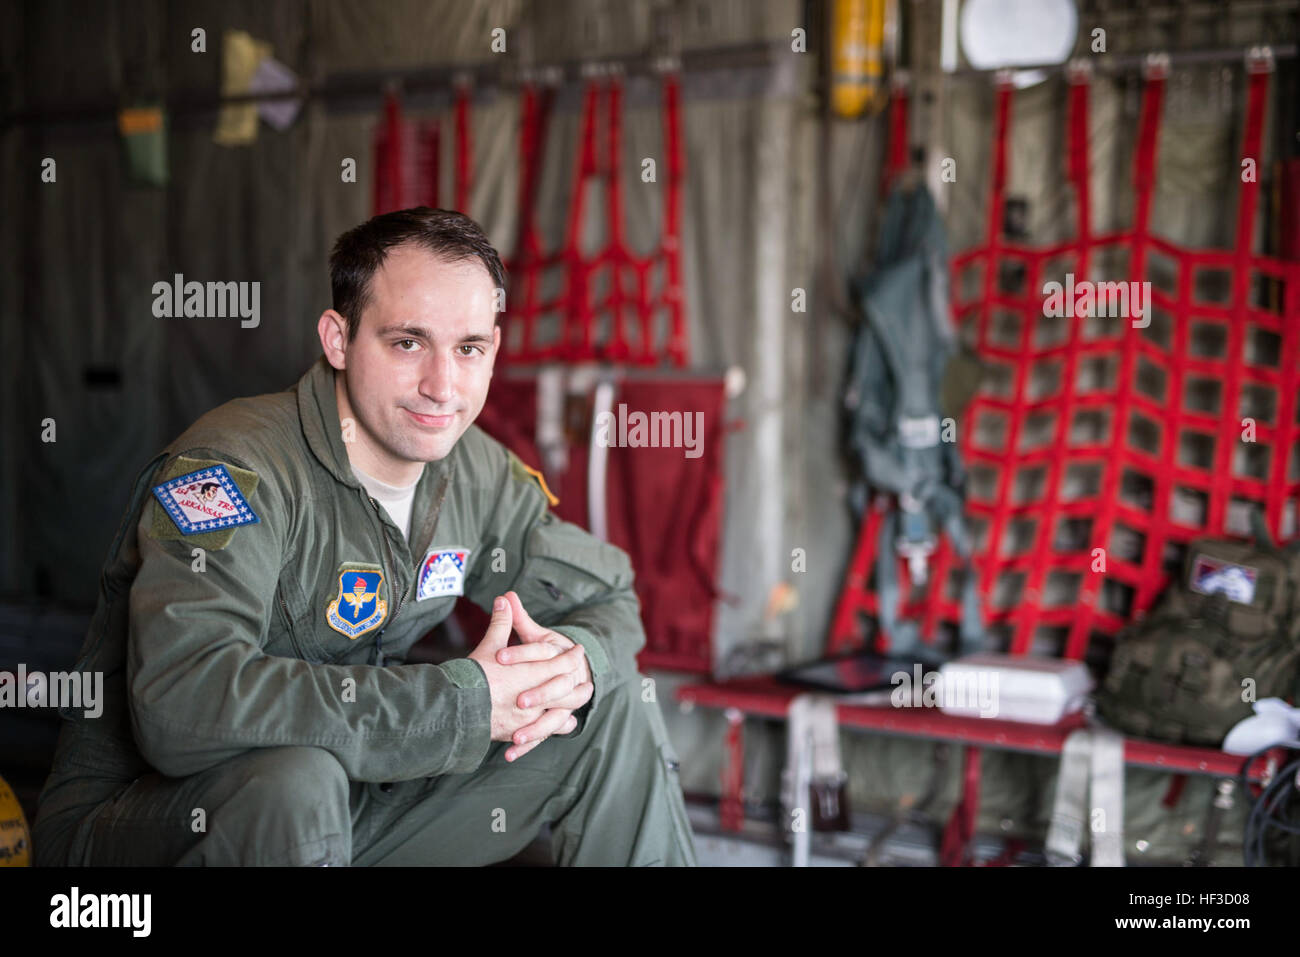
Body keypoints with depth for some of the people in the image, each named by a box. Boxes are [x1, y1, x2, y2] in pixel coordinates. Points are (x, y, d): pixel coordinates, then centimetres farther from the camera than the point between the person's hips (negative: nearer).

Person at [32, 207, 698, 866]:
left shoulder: (478, 474, -3)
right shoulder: (240, 466, -25)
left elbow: (607, 597, 11)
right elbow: (181, 702, -40)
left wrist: (575, 662, -17)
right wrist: (466, 699, -34)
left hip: (344, 804, 6)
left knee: (611, 700, -1)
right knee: (295, 775, -40)